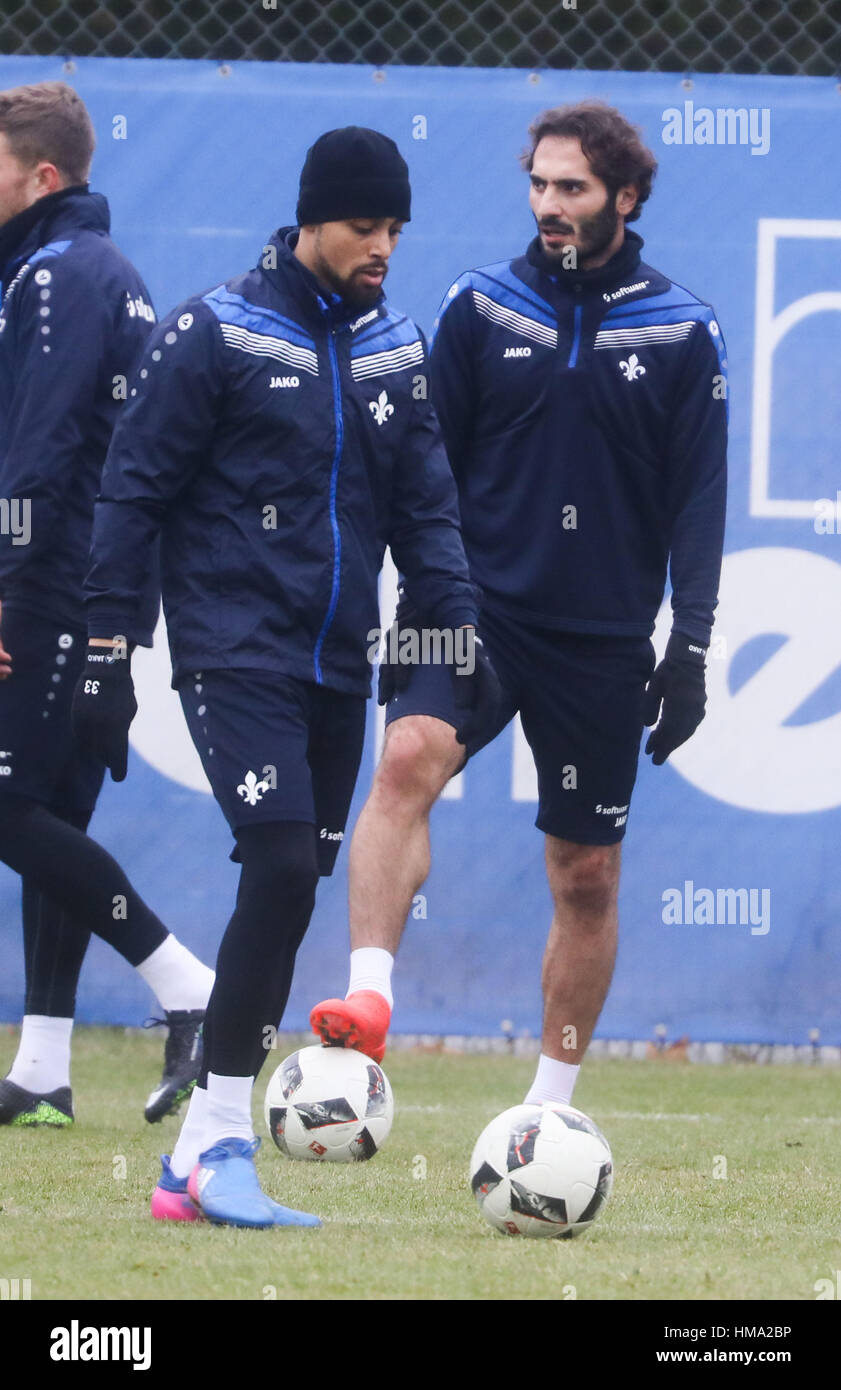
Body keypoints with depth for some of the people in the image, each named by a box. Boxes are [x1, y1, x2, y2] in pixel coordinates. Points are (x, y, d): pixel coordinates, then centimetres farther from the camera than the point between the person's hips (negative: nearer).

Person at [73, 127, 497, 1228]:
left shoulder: (395, 348, 10)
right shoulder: (214, 335, -6)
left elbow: (426, 504, 15)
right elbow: (134, 495, -5)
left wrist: (462, 627, 2)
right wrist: (109, 652, -7)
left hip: (337, 667, 6)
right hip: (235, 656, -6)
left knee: (292, 890, 4)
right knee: (282, 869, -19)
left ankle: (198, 1160, 10)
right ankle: (219, 1148, -15)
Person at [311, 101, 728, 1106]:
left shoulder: (682, 334, 2)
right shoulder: (479, 308, 4)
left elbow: (699, 496, 2)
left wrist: (691, 645, -5)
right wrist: (415, 608, 1)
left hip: (604, 639, 1)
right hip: (480, 608, 0)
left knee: (587, 880, 6)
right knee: (408, 757, -30)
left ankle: (552, 1102, 19)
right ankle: (368, 998, -39)